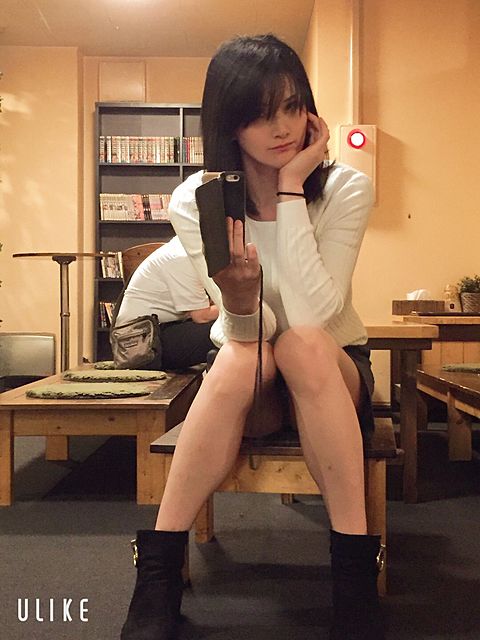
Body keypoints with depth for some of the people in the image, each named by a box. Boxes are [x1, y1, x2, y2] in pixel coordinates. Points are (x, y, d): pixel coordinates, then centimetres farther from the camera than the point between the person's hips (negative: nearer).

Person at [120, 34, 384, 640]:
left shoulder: (346, 189, -11)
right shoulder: (196, 200, -9)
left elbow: (315, 313, -26)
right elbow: (247, 333, -17)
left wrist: (290, 190, -25)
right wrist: (240, 303, -41)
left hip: (333, 375, 0)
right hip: (248, 384, 1)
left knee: (302, 343, -34)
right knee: (240, 356, -34)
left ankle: (355, 573, -28)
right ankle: (158, 574, -25)